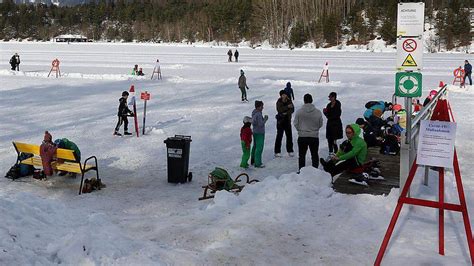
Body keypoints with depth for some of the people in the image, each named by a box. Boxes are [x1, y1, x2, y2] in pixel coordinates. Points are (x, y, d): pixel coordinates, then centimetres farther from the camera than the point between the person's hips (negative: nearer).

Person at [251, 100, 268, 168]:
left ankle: (253, 161, 32)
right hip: (259, 133, -10)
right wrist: (265, 119, -12)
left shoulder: (254, 112, 6)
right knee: (259, 148, -4)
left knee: (255, 146, 20)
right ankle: (257, 163, -1)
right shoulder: (258, 114, -23)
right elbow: (261, 124, -24)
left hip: (255, 132, 10)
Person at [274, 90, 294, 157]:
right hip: (280, 120, -3)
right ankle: (277, 152, 2)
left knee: (289, 135, 6)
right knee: (279, 135, -4)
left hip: (287, 121, 3)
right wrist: (287, 107, -26)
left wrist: (286, 113, -21)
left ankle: (290, 151, 18)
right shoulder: (279, 102, -6)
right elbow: (279, 110, -21)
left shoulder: (289, 101, 2)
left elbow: (292, 109, -5)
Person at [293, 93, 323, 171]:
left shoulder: (299, 111, -10)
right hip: (315, 136, 1)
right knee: (315, 155, 13)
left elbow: (295, 124, -3)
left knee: (302, 155, 11)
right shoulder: (318, 112, -7)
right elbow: (320, 124, 3)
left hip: (302, 136, -1)